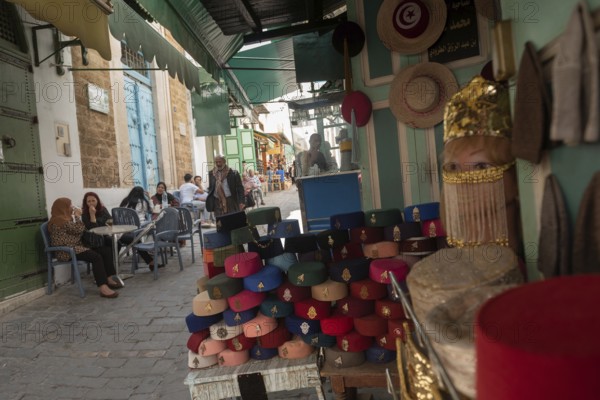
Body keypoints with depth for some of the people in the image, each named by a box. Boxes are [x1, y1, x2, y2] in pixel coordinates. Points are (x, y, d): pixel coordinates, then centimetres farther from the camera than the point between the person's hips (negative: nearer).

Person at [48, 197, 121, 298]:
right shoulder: (59, 220, -15)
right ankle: (103, 288, -37)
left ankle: (109, 280, -3)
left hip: (74, 247, 11)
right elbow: (79, 229, -16)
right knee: (96, 257, -31)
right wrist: (78, 216, -3)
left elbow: (76, 231, 21)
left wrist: (76, 216, 12)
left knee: (106, 250, -3)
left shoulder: (64, 219, 18)